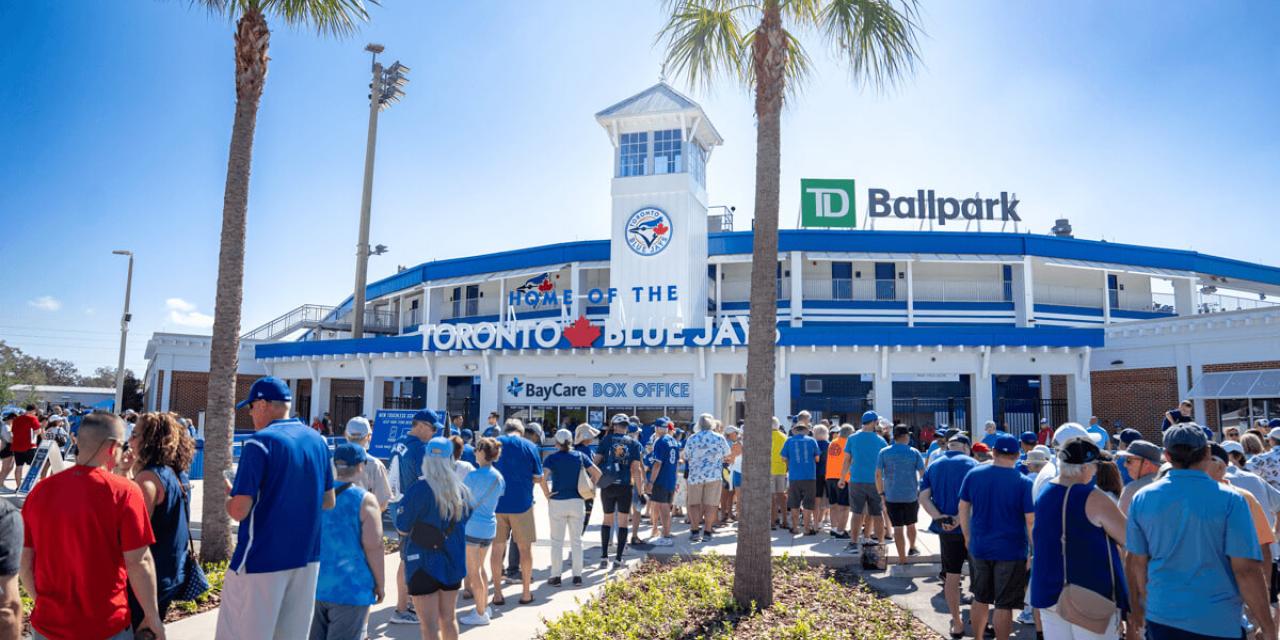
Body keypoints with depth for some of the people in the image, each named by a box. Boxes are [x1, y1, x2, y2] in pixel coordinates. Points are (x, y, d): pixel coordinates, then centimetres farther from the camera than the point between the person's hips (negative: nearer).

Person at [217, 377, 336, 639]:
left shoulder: (259, 443, -13)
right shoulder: (318, 440, 5)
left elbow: (239, 511, -16)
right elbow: (328, 502, 12)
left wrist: (228, 497, 4)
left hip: (261, 559, -6)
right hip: (307, 558, 6)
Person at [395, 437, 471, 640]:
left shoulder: (419, 489, -17)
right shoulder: (462, 490, 0)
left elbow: (402, 529, -11)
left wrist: (400, 507, 7)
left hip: (423, 564, -5)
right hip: (453, 562, 5)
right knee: (449, 619, 19)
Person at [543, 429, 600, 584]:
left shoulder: (551, 458, -5)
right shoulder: (580, 456, 4)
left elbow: (542, 476, -20)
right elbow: (597, 473, 3)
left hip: (557, 502, -2)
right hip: (577, 502, 3)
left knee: (557, 541, 6)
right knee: (576, 539, 10)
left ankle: (556, 576, 10)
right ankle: (577, 575, 13)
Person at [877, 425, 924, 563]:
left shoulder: (884, 452, -3)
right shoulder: (914, 452, -4)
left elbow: (878, 475, -6)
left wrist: (882, 493, 3)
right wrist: (922, 492, 6)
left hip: (892, 496, -1)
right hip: (911, 496, 1)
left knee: (897, 528, 2)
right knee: (911, 525, 22)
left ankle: (902, 558, 6)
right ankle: (912, 548, 41)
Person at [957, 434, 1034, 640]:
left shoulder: (973, 475, -2)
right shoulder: (1024, 482, -13)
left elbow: (963, 508, 6)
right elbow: (1031, 521, -13)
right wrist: (1034, 551, -2)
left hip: (979, 548, 4)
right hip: (1011, 552, -3)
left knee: (980, 599, 18)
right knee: (1004, 605, 6)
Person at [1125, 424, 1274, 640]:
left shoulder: (1142, 498, -3)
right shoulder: (1229, 500, -12)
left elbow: (1136, 562, 4)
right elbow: (1246, 570, -15)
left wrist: (1136, 606, 17)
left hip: (1161, 616, 2)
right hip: (1217, 622, -2)